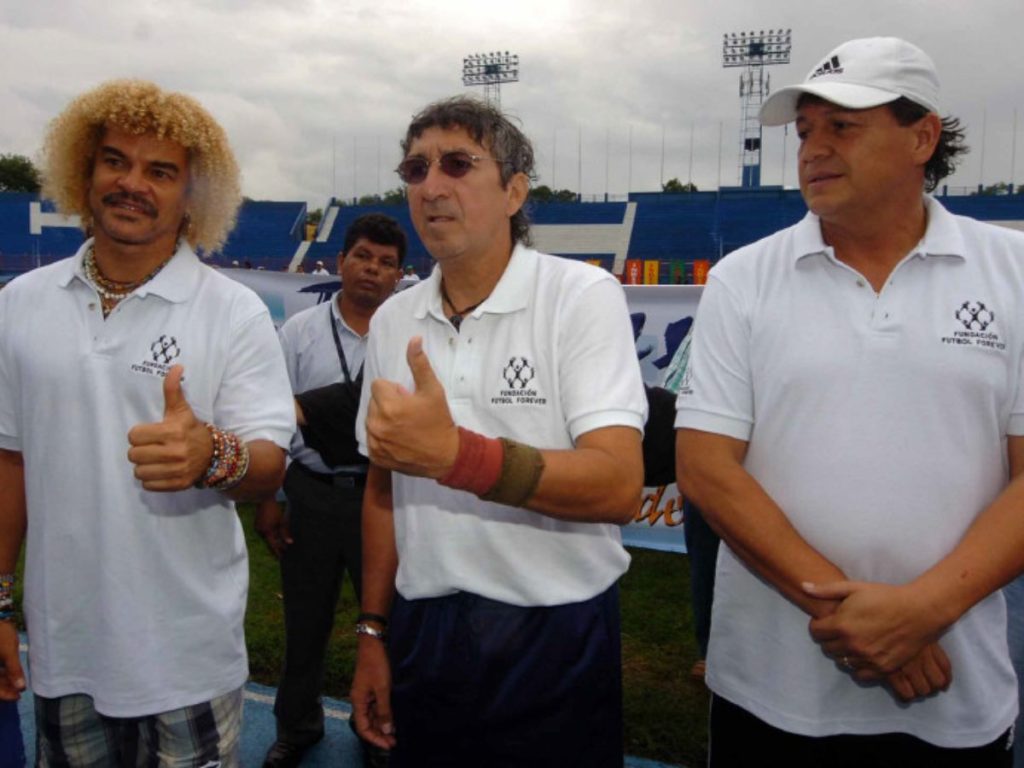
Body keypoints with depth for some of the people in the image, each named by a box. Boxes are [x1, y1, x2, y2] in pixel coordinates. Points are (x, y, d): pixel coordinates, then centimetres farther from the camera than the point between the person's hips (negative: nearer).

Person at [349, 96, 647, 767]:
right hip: (423, 632, 5)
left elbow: (619, 487, -22)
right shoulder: (392, 322, 5)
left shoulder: (583, 297, -12)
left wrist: (453, 453, -32)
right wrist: (374, 633, 9)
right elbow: (384, 487, 11)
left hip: (554, 639, -4)